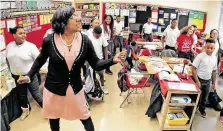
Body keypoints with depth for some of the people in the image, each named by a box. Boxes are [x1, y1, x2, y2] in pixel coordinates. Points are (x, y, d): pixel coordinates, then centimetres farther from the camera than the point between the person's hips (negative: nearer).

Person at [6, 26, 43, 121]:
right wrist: (12, 70, 12)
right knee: (22, 95, 20)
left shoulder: (30, 46, -15)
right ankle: (25, 110, 42)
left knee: (36, 94, 3)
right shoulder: (9, 46, 1)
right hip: (17, 77, 5)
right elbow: (7, 59, 15)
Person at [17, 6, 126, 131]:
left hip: (76, 88, 1)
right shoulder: (49, 40, -15)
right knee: (54, 118, 23)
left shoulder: (85, 40, -13)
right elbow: (40, 60, 4)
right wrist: (29, 75, 2)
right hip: (53, 89, 0)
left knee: (85, 117, 17)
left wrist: (113, 60, -24)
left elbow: (96, 64, -10)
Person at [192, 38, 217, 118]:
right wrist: (197, 81, -19)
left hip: (208, 81, 5)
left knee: (205, 97, 20)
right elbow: (193, 69, -17)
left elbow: (214, 71, 9)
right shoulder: (200, 56, -17)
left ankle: (202, 109, 43)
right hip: (200, 80, -5)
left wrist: (214, 83, 10)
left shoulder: (214, 58, 0)